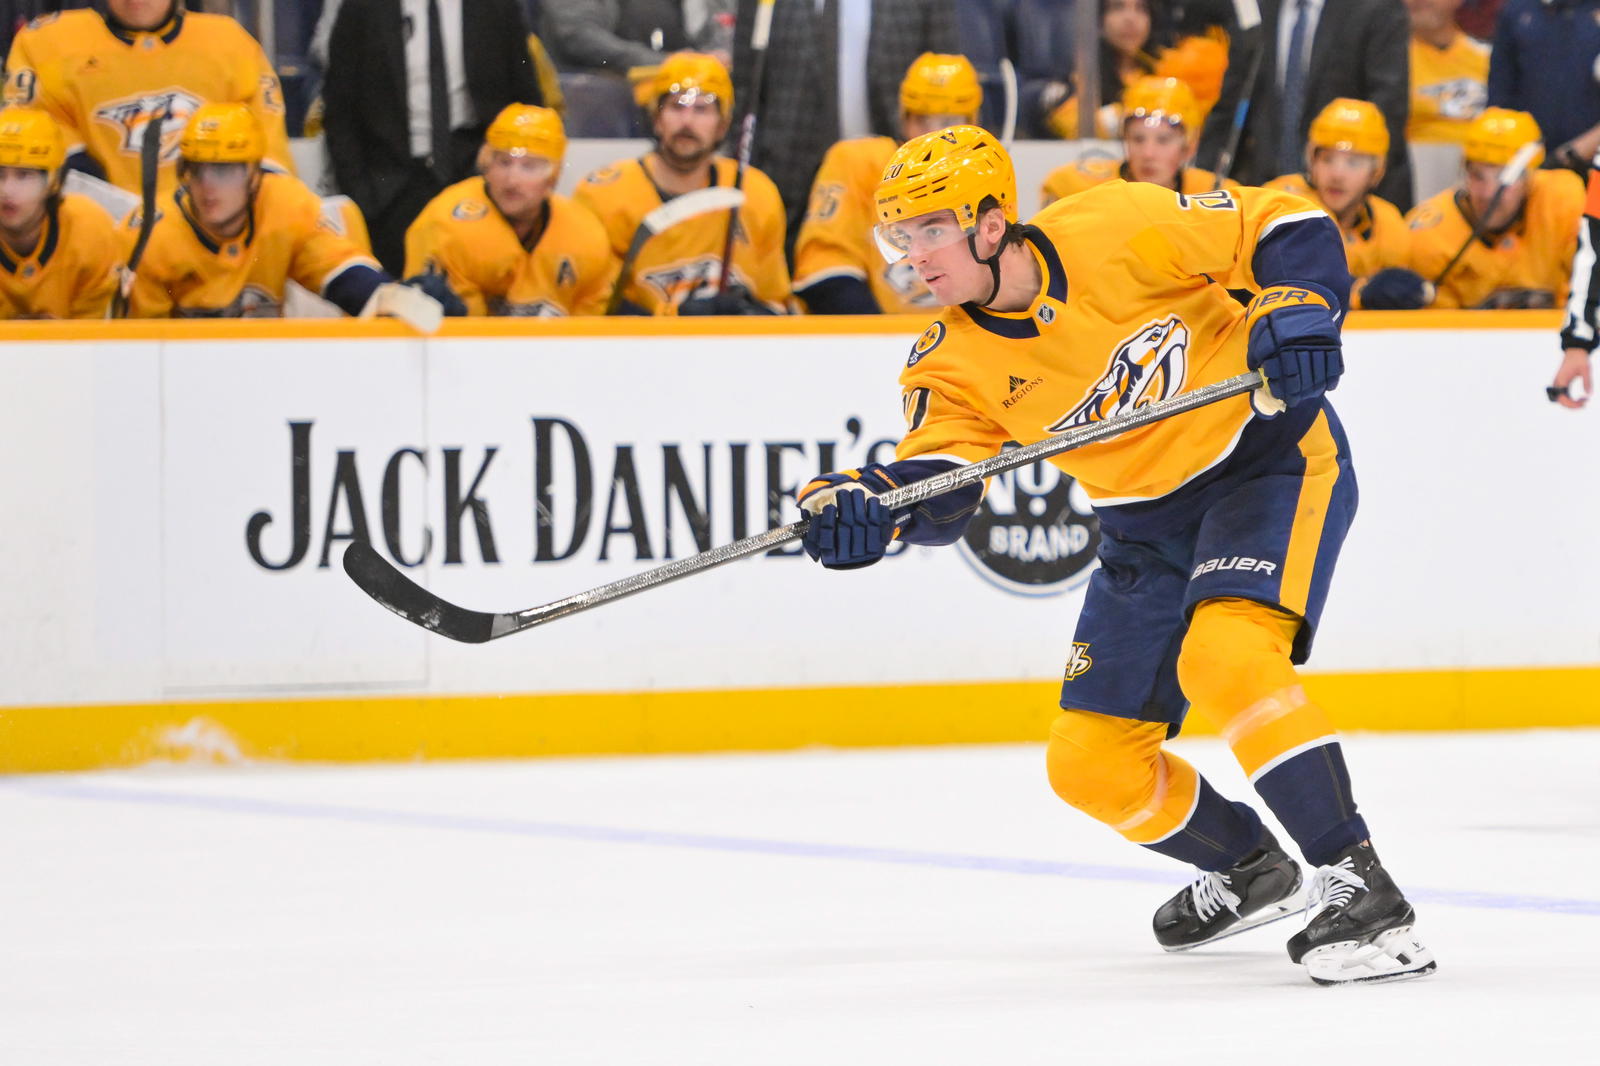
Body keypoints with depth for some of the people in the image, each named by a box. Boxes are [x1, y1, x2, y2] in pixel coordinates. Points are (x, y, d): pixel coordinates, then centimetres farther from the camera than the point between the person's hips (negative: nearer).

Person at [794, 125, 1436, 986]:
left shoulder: (1117, 230, -20)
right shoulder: (952, 363, -6)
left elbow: (1287, 229, -14)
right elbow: (936, 486, -17)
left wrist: (1297, 311, -31)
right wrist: (868, 505, -38)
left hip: (1274, 458, -7)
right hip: (1148, 525, 7)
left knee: (1224, 658, -32)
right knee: (1088, 762, 4)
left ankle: (1360, 889, -28)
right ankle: (1248, 867, 29)